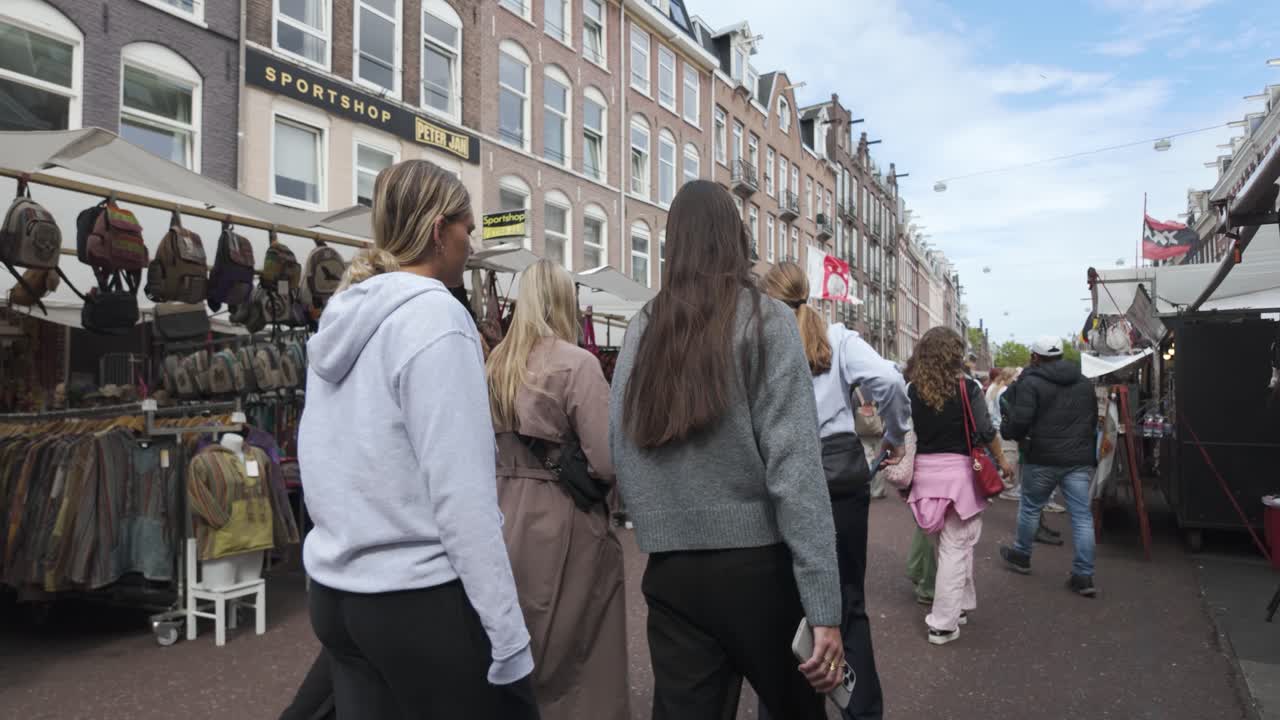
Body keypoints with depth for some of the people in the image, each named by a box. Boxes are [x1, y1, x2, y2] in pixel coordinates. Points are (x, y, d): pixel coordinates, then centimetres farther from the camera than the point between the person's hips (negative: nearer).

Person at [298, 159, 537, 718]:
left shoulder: (342, 315, 8)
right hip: (421, 600, -8)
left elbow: (329, 470, 13)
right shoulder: (434, 314, -16)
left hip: (334, 592, 8)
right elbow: (461, 493, -21)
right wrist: (507, 638, -17)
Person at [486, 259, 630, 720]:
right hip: (564, 522, -6)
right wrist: (602, 478, 1)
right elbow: (607, 460, -19)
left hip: (507, 515, 7)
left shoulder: (496, 364, 5)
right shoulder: (577, 363, -15)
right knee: (576, 658, 8)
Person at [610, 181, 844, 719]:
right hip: (756, 566, -2)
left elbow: (621, 458, 4)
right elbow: (794, 468, -14)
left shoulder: (642, 330, 3)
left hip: (670, 570, 3)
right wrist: (824, 608, -13)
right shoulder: (765, 320, -8)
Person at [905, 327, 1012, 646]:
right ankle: (943, 623, 3)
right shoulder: (967, 387, -9)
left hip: (925, 470, 4)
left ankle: (962, 604, 34)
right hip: (959, 469, -4)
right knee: (955, 547, 2)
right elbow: (985, 432, -5)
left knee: (954, 542, 20)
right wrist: (1002, 461, 10)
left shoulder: (912, 390, -1)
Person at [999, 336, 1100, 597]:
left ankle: (1021, 556, 32)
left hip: (1043, 460, -4)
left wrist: (1008, 431, 2)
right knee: (1082, 516, 5)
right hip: (1080, 460, 5)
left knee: (1030, 508, 15)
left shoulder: (1031, 383, -10)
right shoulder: (1085, 382, 12)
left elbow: (1019, 420, -18)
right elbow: (1094, 420, 19)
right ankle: (1084, 576, 5)